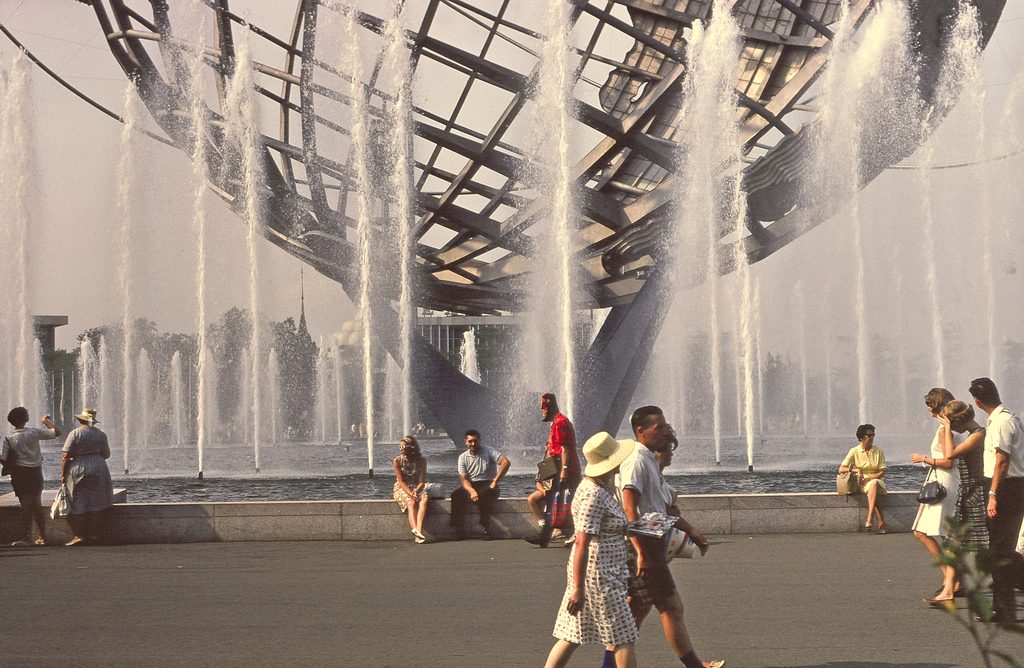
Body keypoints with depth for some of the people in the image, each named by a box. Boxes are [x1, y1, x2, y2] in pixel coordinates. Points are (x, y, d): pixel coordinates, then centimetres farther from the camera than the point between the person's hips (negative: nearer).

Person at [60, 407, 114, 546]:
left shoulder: (75, 433, -7)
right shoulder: (100, 434, 5)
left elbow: (65, 456, -10)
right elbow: (106, 455, 10)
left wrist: (63, 474, -4)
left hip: (79, 471, -4)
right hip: (99, 470, 4)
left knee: (77, 504, 2)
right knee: (96, 503, 9)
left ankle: (80, 535, 0)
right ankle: (94, 534, 10)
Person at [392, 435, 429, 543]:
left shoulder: (421, 461, -1)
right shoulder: (397, 461, -5)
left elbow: (422, 481, -5)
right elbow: (401, 482, -9)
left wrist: (416, 491, -25)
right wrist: (410, 494, -24)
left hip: (417, 488, 2)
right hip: (402, 489, -2)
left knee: (424, 499, -32)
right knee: (411, 502, -34)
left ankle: (418, 530, -47)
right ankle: (415, 530, -52)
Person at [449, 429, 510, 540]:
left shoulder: (488, 451, -1)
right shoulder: (463, 457, 8)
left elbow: (506, 462, -14)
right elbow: (464, 479, -1)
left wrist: (495, 481, -21)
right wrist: (472, 491, -23)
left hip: (487, 485, -3)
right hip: (471, 486, 3)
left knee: (485, 493, -39)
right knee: (456, 495, -27)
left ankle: (486, 526, -26)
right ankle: (458, 528, -22)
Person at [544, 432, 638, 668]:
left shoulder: (595, 487, 11)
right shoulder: (593, 495, -20)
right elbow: (581, 543, -24)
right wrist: (578, 588, -25)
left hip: (601, 573, 10)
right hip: (599, 576, -10)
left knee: (572, 636, 12)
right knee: (623, 639, -1)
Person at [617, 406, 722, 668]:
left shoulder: (650, 460, 18)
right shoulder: (636, 461, -14)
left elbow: (662, 508, 28)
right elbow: (630, 511, -23)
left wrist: (692, 532, 27)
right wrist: (642, 553, -28)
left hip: (651, 547, 10)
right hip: (645, 548, -10)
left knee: (637, 610, 11)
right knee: (671, 608, -3)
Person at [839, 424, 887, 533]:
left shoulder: (878, 452, 5)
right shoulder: (854, 451, 1)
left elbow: (882, 473, 0)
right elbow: (841, 469, -4)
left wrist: (868, 478, -16)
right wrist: (856, 470, -21)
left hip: (877, 481, 1)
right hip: (861, 485, -1)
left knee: (874, 484, -38)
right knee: (874, 493, -36)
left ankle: (869, 521, -45)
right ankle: (881, 522, -34)